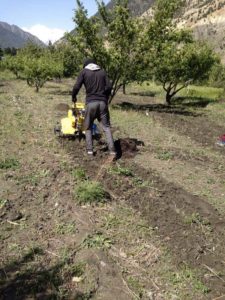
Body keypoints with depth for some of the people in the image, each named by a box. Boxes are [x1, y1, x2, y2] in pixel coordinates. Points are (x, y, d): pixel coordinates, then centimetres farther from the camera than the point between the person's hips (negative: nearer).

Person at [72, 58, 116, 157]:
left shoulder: (84, 72, 6)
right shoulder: (102, 71, 13)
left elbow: (76, 87, -3)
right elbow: (109, 86, 5)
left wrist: (73, 97, 15)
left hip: (91, 103, -2)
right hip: (102, 102, 2)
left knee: (88, 127, 13)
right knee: (106, 127, 4)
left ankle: (90, 150, 8)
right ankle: (112, 150, -4)